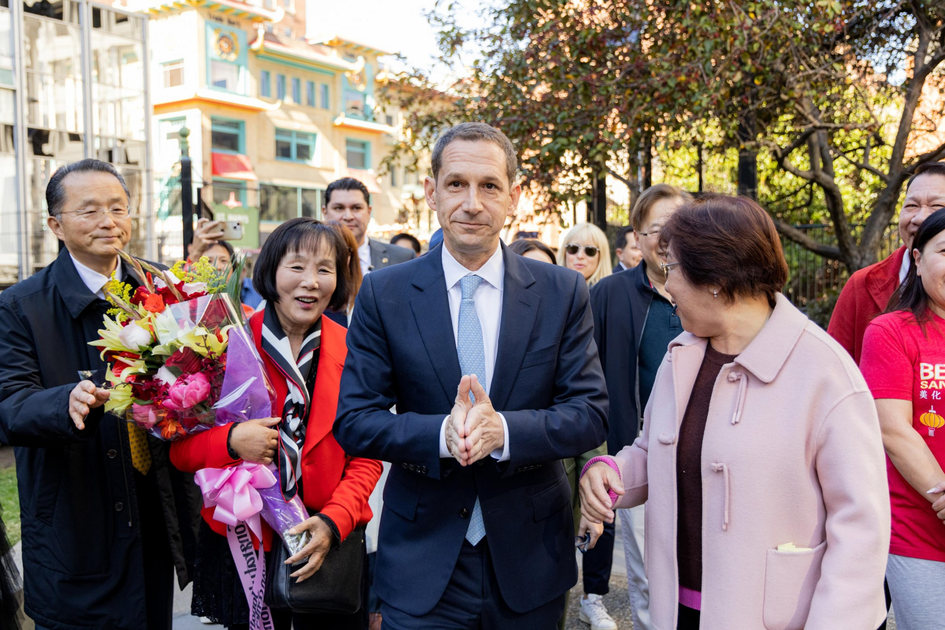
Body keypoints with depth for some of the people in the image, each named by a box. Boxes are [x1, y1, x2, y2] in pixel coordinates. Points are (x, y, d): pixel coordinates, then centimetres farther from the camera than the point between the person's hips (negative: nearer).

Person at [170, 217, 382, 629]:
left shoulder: (353, 353, -4)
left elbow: (366, 460, 0)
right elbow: (180, 448, -3)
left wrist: (334, 522, -14)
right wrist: (230, 441, -22)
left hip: (327, 548, 1)